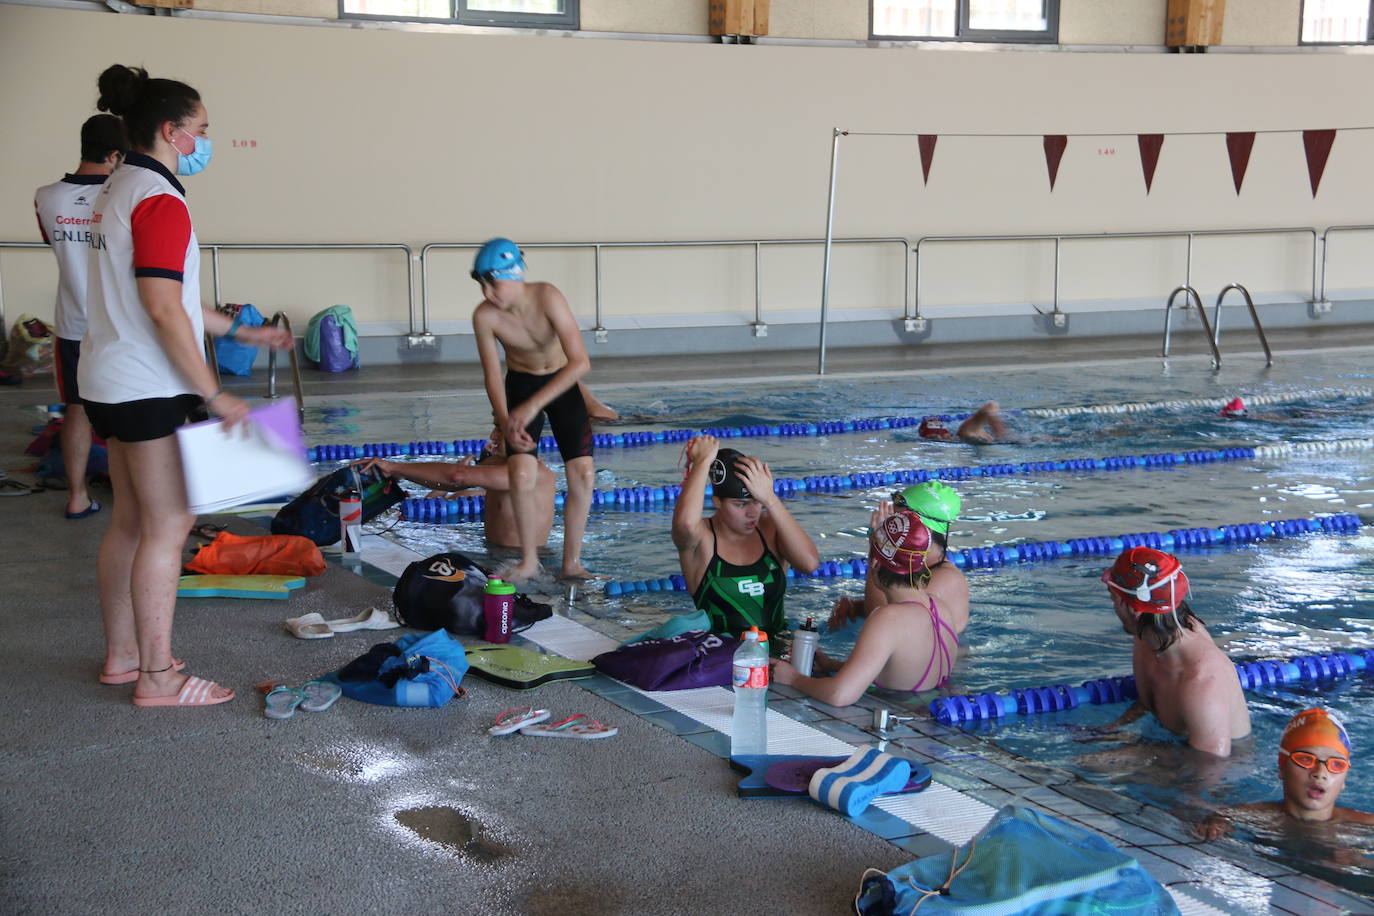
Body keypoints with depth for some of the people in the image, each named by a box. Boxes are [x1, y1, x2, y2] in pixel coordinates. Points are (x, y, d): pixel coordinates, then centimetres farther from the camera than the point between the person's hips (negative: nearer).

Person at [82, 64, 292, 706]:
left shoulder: (118, 190, 14)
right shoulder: (159, 199, -17)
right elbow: (164, 310, -22)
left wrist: (241, 332, 23)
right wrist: (214, 395, -19)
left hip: (110, 383, 10)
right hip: (149, 389, -10)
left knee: (131, 521, 15)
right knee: (168, 526, -4)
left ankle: (121, 655, 23)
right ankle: (156, 677, 1)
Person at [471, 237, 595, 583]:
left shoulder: (547, 297, -30)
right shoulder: (485, 316, -22)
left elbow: (580, 362, -34)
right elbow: (492, 376, -12)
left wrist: (531, 406, -38)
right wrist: (505, 422, -28)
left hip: (562, 383, 0)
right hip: (521, 384, 1)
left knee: (583, 473, -10)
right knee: (521, 475, -18)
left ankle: (571, 563, 5)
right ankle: (528, 562, 1)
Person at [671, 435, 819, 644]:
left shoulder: (770, 528, 5)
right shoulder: (702, 537, -5)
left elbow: (810, 563, -14)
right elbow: (686, 522, -31)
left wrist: (770, 499, -16)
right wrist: (703, 462, -17)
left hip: (776, 646, 3)